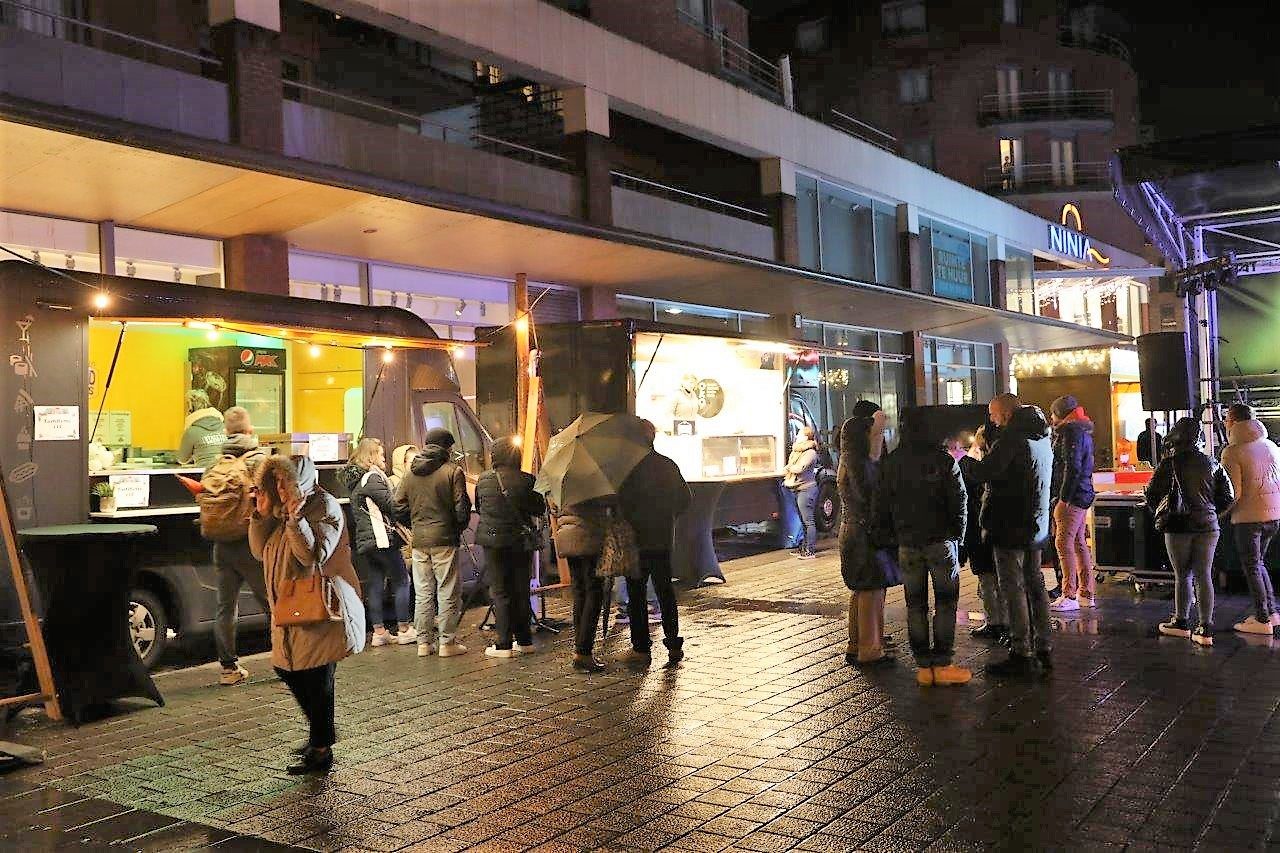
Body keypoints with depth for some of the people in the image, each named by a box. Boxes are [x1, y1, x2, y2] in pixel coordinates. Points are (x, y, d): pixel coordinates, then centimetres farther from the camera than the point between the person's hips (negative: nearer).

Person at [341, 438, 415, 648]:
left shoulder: (353, 480, 17)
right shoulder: (372, 477, -12)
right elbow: (391, 506, -14)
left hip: (364, 542, 9)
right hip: (383, 539, -9)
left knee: (375, 585, 9)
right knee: (401, 581, 1)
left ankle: (379, 631, 11)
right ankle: (404, 630, 3)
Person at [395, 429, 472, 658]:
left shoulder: (410, 473, 8)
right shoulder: (453, 472, -7)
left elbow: (400, 508, 7)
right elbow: (461, 508, -9)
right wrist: (460, 527, 10)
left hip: (418, 541, 5)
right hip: (444, 539, -5)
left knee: (422, 593, 11)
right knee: (448, 592, 3)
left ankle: (424, 642, 14)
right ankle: (447, 642, 5)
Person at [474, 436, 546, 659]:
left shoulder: (483, 480, -4)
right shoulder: (525, 480, -7)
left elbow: (478, 507, 10)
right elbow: (540, 509, 2)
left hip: (494, 542, -1)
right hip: (521, 541, 1)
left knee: (499, 593, 4)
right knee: (521, 591, 12)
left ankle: (504, 644, 2)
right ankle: (525, 641, 17)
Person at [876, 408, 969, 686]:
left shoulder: (890, 463, 2)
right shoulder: (943, 460, -6)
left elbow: (882, 506, 5)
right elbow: (959, 500, -6)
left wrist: (891, 536, 12)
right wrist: (958, 536, 3)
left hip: (907, 544, 3)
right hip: (941, 540, -3)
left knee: (915, 605, 7)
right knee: (945, 601, 4)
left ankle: (923, 666, 9)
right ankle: (942, 664, 0)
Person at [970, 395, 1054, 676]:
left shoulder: (1012, 437, -16)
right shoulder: (1042, 437, 14)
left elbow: (983, 473, -24)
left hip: (1010, 527, -9)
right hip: (1037, 526, 9)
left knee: (1014, 590, -3)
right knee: (1036, 585, 14)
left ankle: (1021, 654, 0)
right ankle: (1043, 649, 20)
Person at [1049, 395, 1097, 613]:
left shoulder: (1071, 433, -13)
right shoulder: (1082, 432, 19)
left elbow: (1072, 468, -20)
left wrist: (1063, 498, -21)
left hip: (1072, 496, -10)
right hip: (1083, 496, 10)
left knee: (1064, 543, -10)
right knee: (1079, 543, 13)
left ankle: (1069, 596, -11)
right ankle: (1086, 593, 18)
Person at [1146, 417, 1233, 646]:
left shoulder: (1170, 463, -8)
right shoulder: (1212, 463, 2)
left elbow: (1152, 494, -8)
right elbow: (1228, 495, 5)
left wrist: (1160, 514, 9)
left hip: (1178, 526, -3)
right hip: (1207, 526, 3)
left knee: (1182, 575, 9)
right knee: (1204, 575, 4)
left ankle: (1181, 622, 17)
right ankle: (1205, 629, 1)